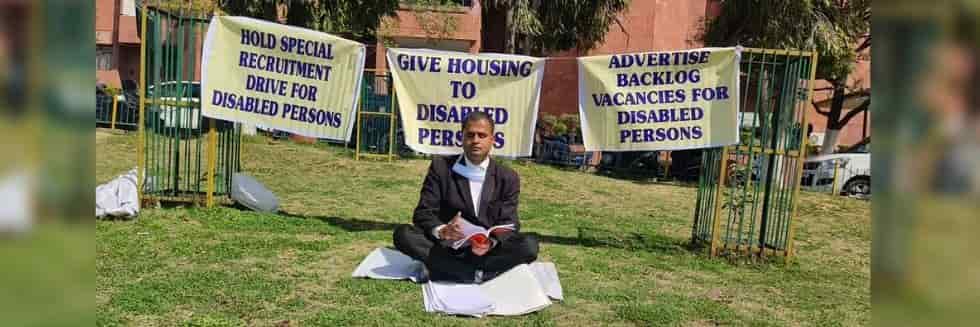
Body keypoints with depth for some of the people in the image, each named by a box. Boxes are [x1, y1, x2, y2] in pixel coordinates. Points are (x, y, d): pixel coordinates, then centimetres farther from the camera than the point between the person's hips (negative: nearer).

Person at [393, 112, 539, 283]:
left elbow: (509, 224, -4)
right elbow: (423, 213, -5)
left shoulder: (508, 178, 3)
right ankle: (478, 274, -27)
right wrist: (441, 231, -28)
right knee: (403, 234, -25)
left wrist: (491, 243, -28)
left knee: (530, 245, -26)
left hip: (487, 250, 0)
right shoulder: (441, 167, 1)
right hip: (446, 248, 0)